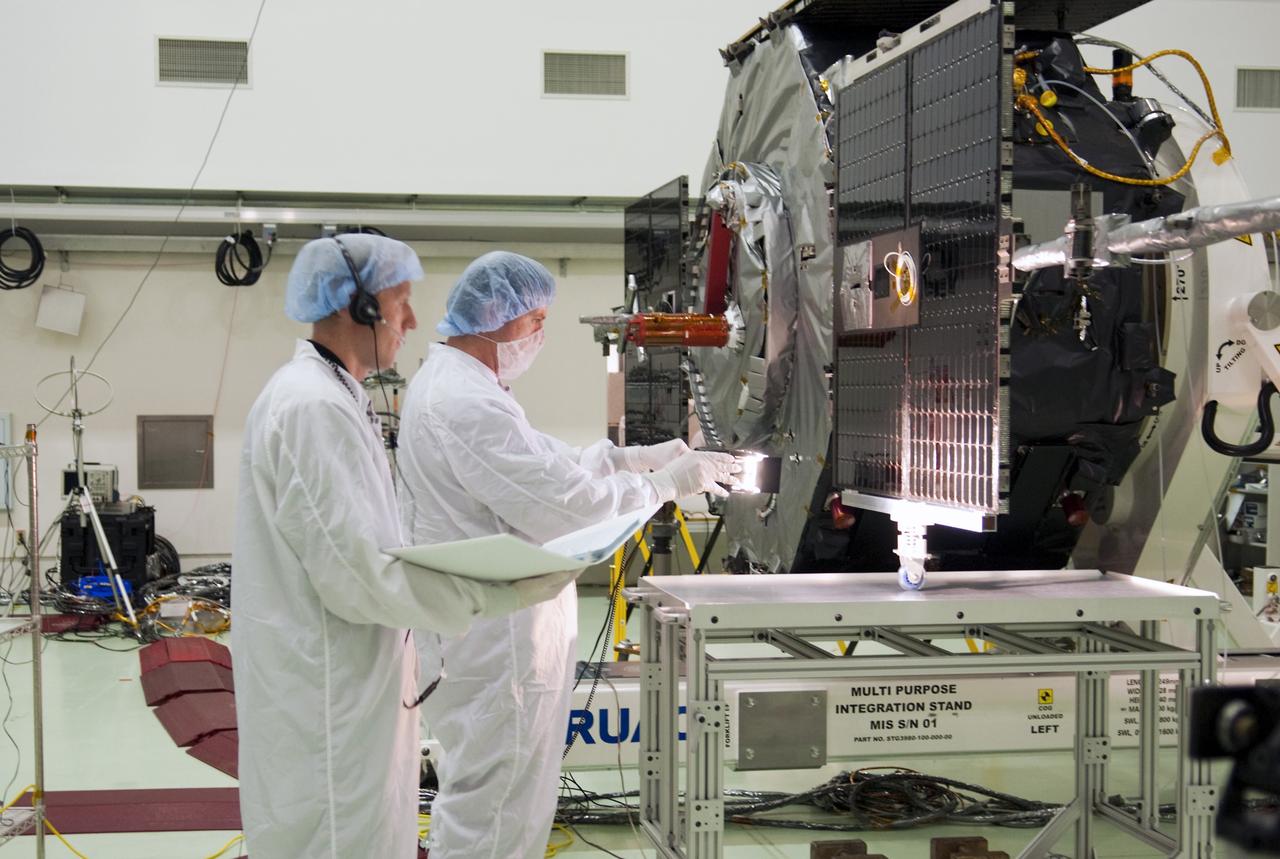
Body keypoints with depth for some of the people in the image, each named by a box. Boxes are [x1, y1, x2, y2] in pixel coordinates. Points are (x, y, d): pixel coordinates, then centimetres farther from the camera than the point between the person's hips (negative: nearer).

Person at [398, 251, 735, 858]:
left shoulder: (446, 381, 12)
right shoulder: (468, 404, -23)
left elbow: (541, 463, 16)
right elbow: (564, 503, -25)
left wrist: (635, 457, 6)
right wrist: (667, 485, -13)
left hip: (485, 633, 11)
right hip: (497, 641, -11)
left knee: (475, 802, 22)